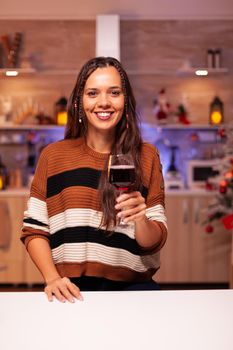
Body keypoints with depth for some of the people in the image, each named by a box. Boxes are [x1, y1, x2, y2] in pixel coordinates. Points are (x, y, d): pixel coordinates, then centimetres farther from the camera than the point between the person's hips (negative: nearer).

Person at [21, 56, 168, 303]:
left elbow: (154, 242, 7)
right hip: (72, 289, 0)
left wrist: (141, 220, -15)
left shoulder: (146, 157, 8)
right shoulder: (53, 155, 7)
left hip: (132, 286, 1)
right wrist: (52, 278, -9)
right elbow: (34, 229, 6)